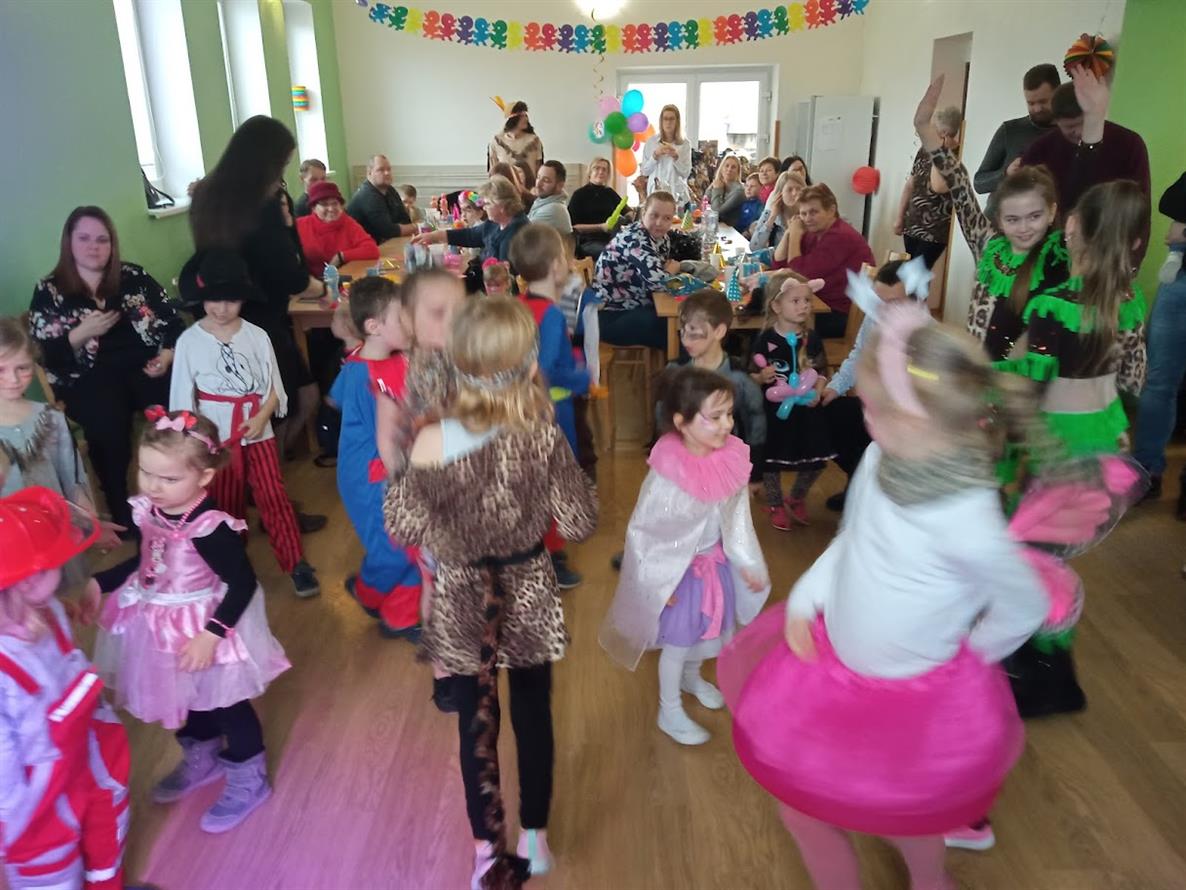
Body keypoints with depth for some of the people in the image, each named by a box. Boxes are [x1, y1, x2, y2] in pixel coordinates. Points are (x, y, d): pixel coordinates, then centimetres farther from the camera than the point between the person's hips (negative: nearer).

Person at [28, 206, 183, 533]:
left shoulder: (133, 276, 12)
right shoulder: (49, 292, 8)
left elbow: (172, 320, 9)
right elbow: (45, 356, 2)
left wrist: (168, 355, -8)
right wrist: (81, 334, -14)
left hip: (145, 367, 2)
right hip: (87, 380, -1)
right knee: (107, 420, -33)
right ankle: (122, 516, -14)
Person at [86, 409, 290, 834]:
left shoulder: (210, 528, -32)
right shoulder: (148, 510, -9)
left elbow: (242, 584, -27)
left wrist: (212, 634, -31)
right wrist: (99, 584, 4)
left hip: (204, 628, -7)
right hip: (162, 626, 7)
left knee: (225, 704, 13)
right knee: (185, 700, 27)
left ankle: (248, 779, 35)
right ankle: (201, 760, 54)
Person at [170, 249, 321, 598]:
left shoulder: (256, 336, -6)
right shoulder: (189, 341, -8)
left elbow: (273, 388, -1)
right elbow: (184, 399, -4)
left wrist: (261, 418, -17)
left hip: (258, 431, 0)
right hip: (216, 437, 0)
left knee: (273, 495, 0)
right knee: (227, 502, 16)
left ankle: (297, 564, 9)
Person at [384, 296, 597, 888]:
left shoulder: (433, 443, -23)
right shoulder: (544, 434, -19)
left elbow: (403, 528, -11)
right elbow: (579, 522, -12)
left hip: (463, 598, -1)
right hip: (528, 591, 1)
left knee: (476, 722, 18)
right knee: (533, 715, 21)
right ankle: (534, 839, 39)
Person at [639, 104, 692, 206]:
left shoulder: (685, 143, 4)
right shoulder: (651, 142, 5)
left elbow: (686, 173, 0)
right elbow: (644, 171, 3)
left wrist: (676, 157, -14)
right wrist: (655, 155, -11)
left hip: (677, 194, 0)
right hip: (655, 193, 0)